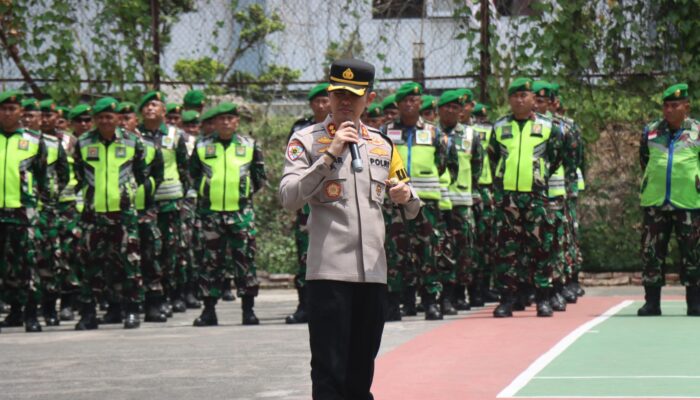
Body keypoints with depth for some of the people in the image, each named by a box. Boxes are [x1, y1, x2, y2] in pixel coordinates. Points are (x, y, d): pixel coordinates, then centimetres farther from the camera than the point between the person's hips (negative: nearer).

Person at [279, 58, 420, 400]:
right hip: (329, 271, -5)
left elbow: (410, 210, 21)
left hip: (373, 271, 5)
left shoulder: (382, 144, 16)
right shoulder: (307, 140, 2)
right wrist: (330, 155, -15)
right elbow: (289, 197, -12)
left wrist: (406, 197, -4)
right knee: (329, 372, -8)